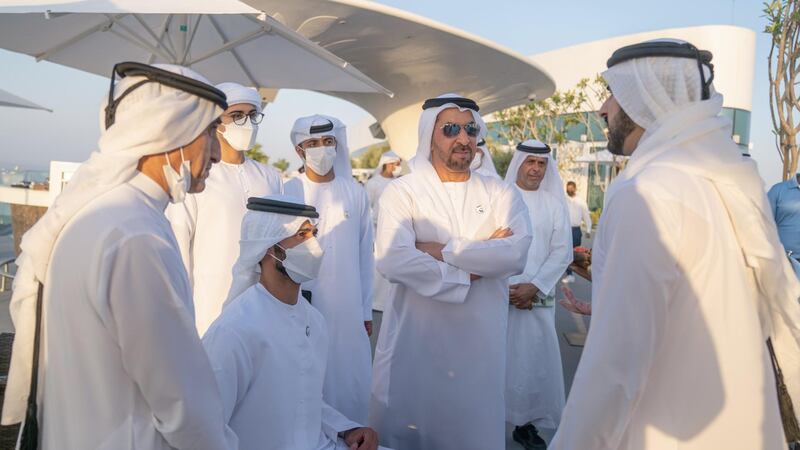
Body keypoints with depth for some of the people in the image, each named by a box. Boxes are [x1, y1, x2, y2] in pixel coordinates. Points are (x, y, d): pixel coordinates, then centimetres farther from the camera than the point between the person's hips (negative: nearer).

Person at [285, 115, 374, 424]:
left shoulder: (355, 193, 2)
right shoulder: (288, 193, -3)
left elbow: (365, 255, 5)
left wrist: (366, 310, 6)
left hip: (348, 306, 2)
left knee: (349, 380, 10)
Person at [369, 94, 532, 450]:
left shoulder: (502, 194, 4)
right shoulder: (401, 192, -3)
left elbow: (516, 254, -13)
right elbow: (393, 261, -20)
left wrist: (443, 250, -14)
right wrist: (470, 272, -13)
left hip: (480, 339, 2)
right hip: (414, 338, -2)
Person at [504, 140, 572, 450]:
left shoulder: (554, 203, 6)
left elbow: (562, 252, 1)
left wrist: (534, 287, -9)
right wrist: (505, 287, -9)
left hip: (538, 296, 2)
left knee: (535, 359, 4)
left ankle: (526, 423, 18)